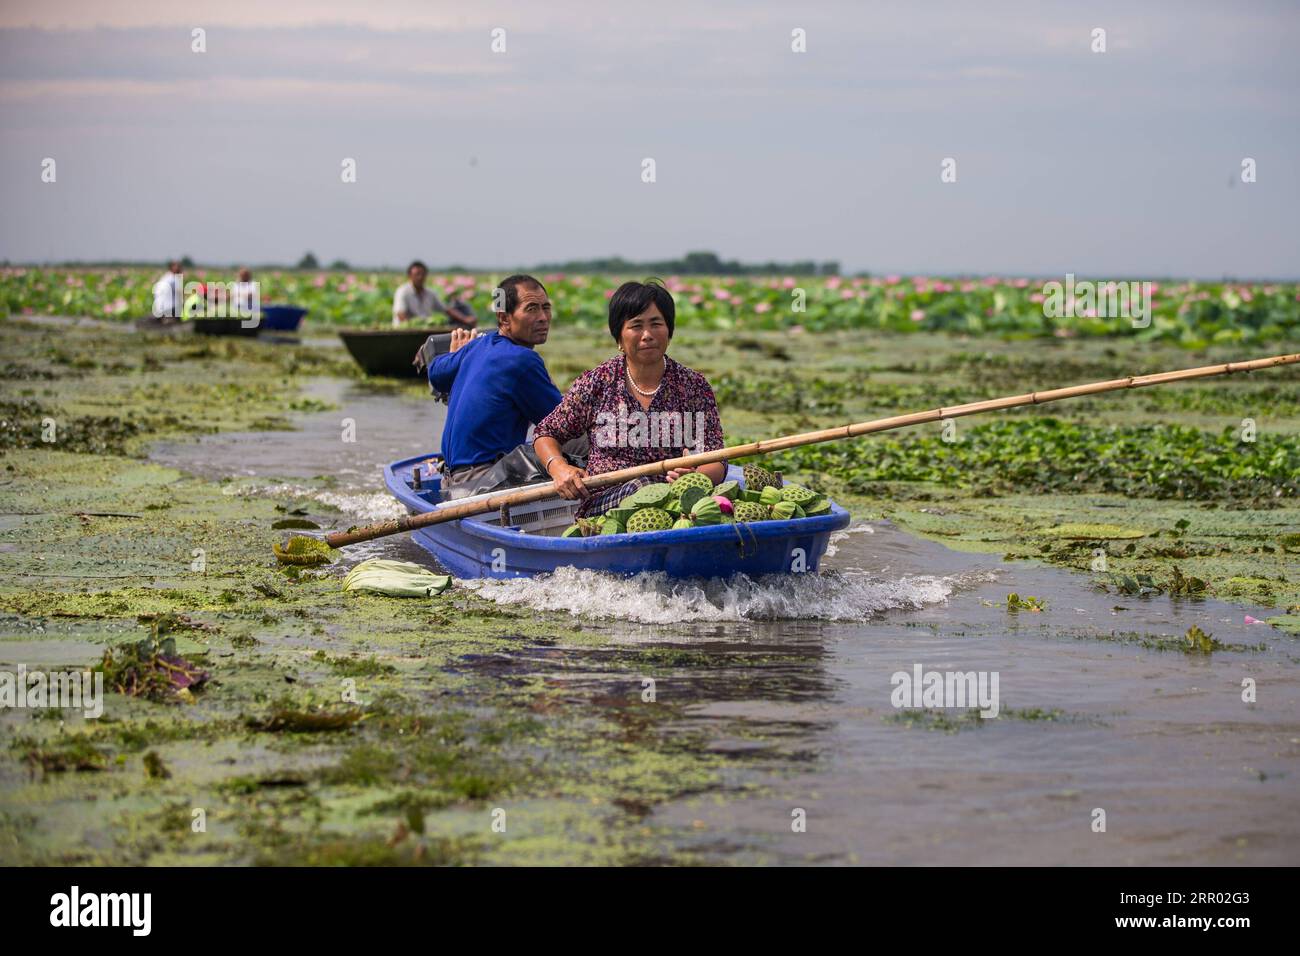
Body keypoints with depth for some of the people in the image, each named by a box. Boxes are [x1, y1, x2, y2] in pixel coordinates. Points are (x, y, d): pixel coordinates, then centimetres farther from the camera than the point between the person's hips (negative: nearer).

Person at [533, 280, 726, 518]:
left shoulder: (695, 387, 7)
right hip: (602, 505, 0)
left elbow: (717, 464, 3)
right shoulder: (594, 385, 7)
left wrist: (695, 477, -22)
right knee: (640, 486, -36)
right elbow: (545, 434, 18)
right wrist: (559, 468, -5)